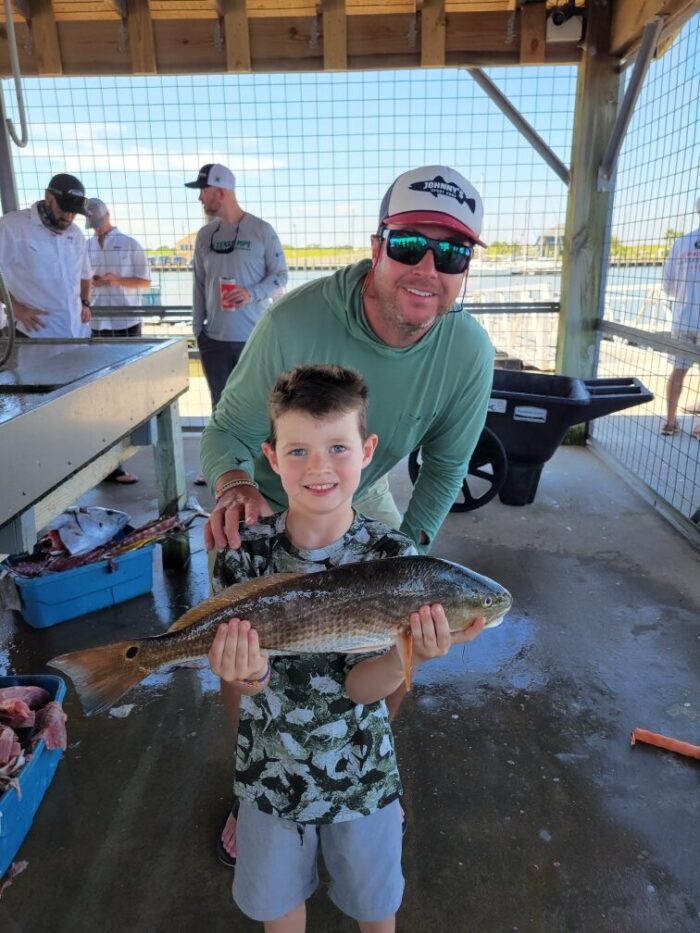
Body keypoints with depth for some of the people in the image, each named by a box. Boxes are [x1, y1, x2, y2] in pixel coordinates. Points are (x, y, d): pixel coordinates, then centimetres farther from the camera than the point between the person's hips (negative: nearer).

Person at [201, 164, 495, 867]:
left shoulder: (468, 350, -22)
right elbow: (230, 430, -23)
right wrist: (233, 483, -45)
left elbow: (445, 466, -8)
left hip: (361, 498, 3)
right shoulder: (295, 322, -34)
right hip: (269, 502, -2)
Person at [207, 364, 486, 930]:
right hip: (270, 769, 1)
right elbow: (238, 684, -15)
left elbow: (361, 687, -21)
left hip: (362, 772, 0)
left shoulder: (391, 555, -20)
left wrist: (407, 655, -42)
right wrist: (250, 677, -38)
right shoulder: (247, 551, -18)